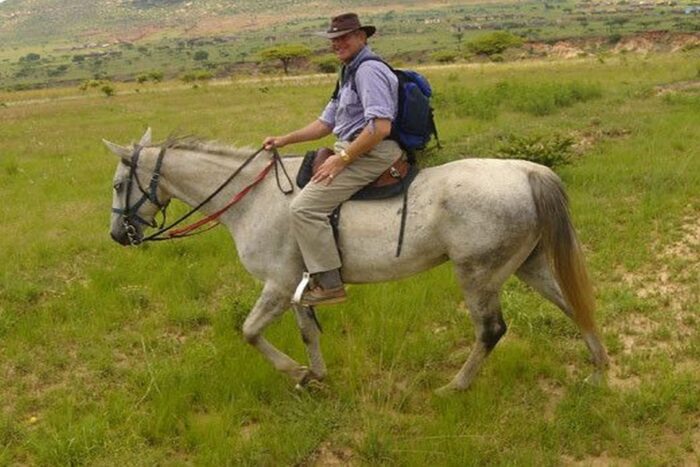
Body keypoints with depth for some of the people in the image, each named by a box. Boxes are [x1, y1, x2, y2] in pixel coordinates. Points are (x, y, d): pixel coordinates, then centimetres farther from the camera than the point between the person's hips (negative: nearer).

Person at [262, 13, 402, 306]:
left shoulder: (369, 70, -13)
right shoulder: (350, 73, 21)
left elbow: (380, 127, -24)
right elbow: (325, 123, 25)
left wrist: (342, 159, -21)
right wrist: (284, 140, 17)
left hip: (370, 155, -11)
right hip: (351, 151, 11)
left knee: (304, 207, -20)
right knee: (301, 182, 21)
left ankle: (329, 284, -15)